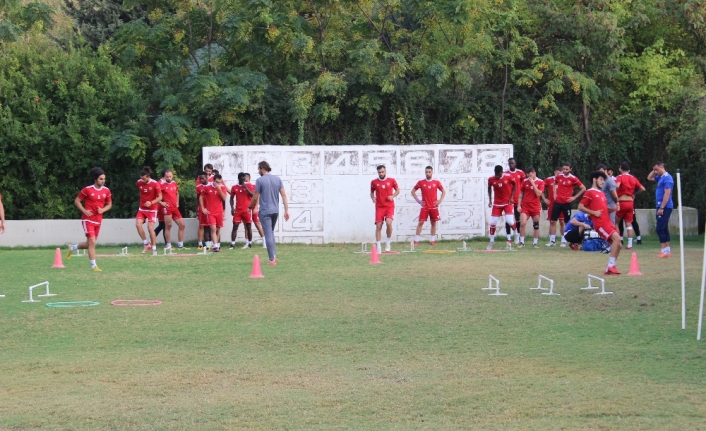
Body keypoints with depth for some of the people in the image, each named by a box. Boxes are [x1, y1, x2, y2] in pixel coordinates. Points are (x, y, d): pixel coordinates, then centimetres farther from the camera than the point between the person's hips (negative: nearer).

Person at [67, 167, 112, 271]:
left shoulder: (106, 191, 2)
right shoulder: (87, 190, -10)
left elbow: (109, 204, 14)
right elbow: (76, 201, -2)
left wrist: (103, 210, -7)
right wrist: (84, 211, -15)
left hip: (98, 221, 6)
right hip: (88, 220, -6)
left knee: (89, 244, 13)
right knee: (92, 242, -14)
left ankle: (72, 248, 39)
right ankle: (93, 266, -7)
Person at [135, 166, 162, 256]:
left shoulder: (155, 184, -16)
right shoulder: (139, 183, -3)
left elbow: (160, 197, -14)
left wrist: (151, 202, -27)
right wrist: (143, 201, 12)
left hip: (152, 209, -4)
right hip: (142, 208, 4)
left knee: (150, 228, -9)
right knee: (138, 224, -14)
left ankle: (154, 249, 2)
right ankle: (146, 243, 2)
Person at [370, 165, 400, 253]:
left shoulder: (391, 180, 1)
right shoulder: (374, 182, 3)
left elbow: (397, 190, 12)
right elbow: (372, 192, 16)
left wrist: (393, 196, -7)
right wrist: (372, 198, -5)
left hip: (389, 206, -1)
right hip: (379, 207, 1)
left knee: (389, 223, -21)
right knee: (378, 226, -3)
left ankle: (388, 242, 1)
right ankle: (378, 247, 4)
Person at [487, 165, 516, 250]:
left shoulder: (508, 177, -14)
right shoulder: (491, 179, -8)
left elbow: (514, 185, 4)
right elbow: (489, 188, 12)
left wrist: (512, 197, -1)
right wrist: (490, 200, 8)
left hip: (508, 202, -2)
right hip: (497, 203, 2)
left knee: (510, 221, -15)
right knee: (493, 222, -4)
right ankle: (491, 242, 10)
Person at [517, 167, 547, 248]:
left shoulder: (540, 182, -2)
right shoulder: (525, 181, 4)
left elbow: (538, 194, -15)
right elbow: (521, 194, 9)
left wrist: (533, 183, -17)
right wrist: (519, 205, 2)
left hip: (535, 207, -1)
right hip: (525, 206, 1)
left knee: (536, 226, 3)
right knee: (522, 223, -12)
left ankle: (535, 243, 11)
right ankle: (521, 242, -3)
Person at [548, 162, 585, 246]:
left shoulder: (573, 179, -8)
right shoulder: (558, 176, 3)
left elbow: (583, 189, -2)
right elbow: (554, 184, 26)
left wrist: (574, 197, -6)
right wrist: (555, 193, 11)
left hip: (567, 203, -3)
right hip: (557, 202, 3)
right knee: (552, 221, 0)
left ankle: (564, 241, 9)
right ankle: (552, 241, 7)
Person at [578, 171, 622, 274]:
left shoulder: (602, 194, 22)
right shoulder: (590, 193, -2)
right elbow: (580, 207, -8)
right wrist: (594, 212, -14)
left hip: (607, 222, 9)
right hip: (600, 223, -9)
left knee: (618, 245, 4)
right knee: (617, 238, -23)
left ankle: (609, 269, 10)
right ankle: (611, 266, -21)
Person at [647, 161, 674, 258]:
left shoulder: (667, 178, -14)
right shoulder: (660, 177, 14)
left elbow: (667, 194, -20)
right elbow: (649, 178, 30)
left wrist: (661, 208, -24)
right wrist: (654, 170, 13)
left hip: (665, 207, -10)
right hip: (661, 206, 10)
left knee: (659, 228, -12)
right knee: (664, 229, 10)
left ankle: (664, 251, -13)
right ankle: (667, 251, 13)